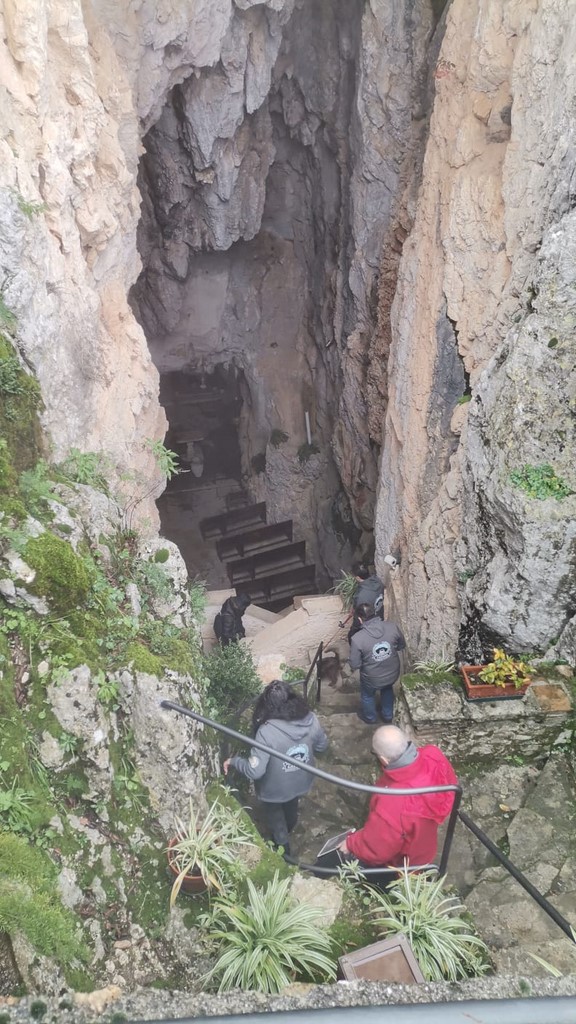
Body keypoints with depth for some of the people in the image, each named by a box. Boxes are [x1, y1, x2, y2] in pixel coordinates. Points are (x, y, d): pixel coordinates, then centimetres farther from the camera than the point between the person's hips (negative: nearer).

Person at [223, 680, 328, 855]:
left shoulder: (267, 731, -38)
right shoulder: (310, 719, -24)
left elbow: (254, 771, -33)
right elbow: (322, 745, -5)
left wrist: (233, 761, -16)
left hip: (275, 790, -5)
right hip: (301, 782, 5)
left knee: (275, 816, 29)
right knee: (292, 807, 36)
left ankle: (282, 847, 51)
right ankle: (287, 831, 65)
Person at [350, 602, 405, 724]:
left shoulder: (357, 638, -29)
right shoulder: (392, 627, -20)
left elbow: (355, 665, -19)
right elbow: (402, 646, -2)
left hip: (372, 678, -3)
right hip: (392, 673, 3)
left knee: (367, 695, 31)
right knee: (387, 690, 36)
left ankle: (370, 718, 55)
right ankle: (388, 716, 55)